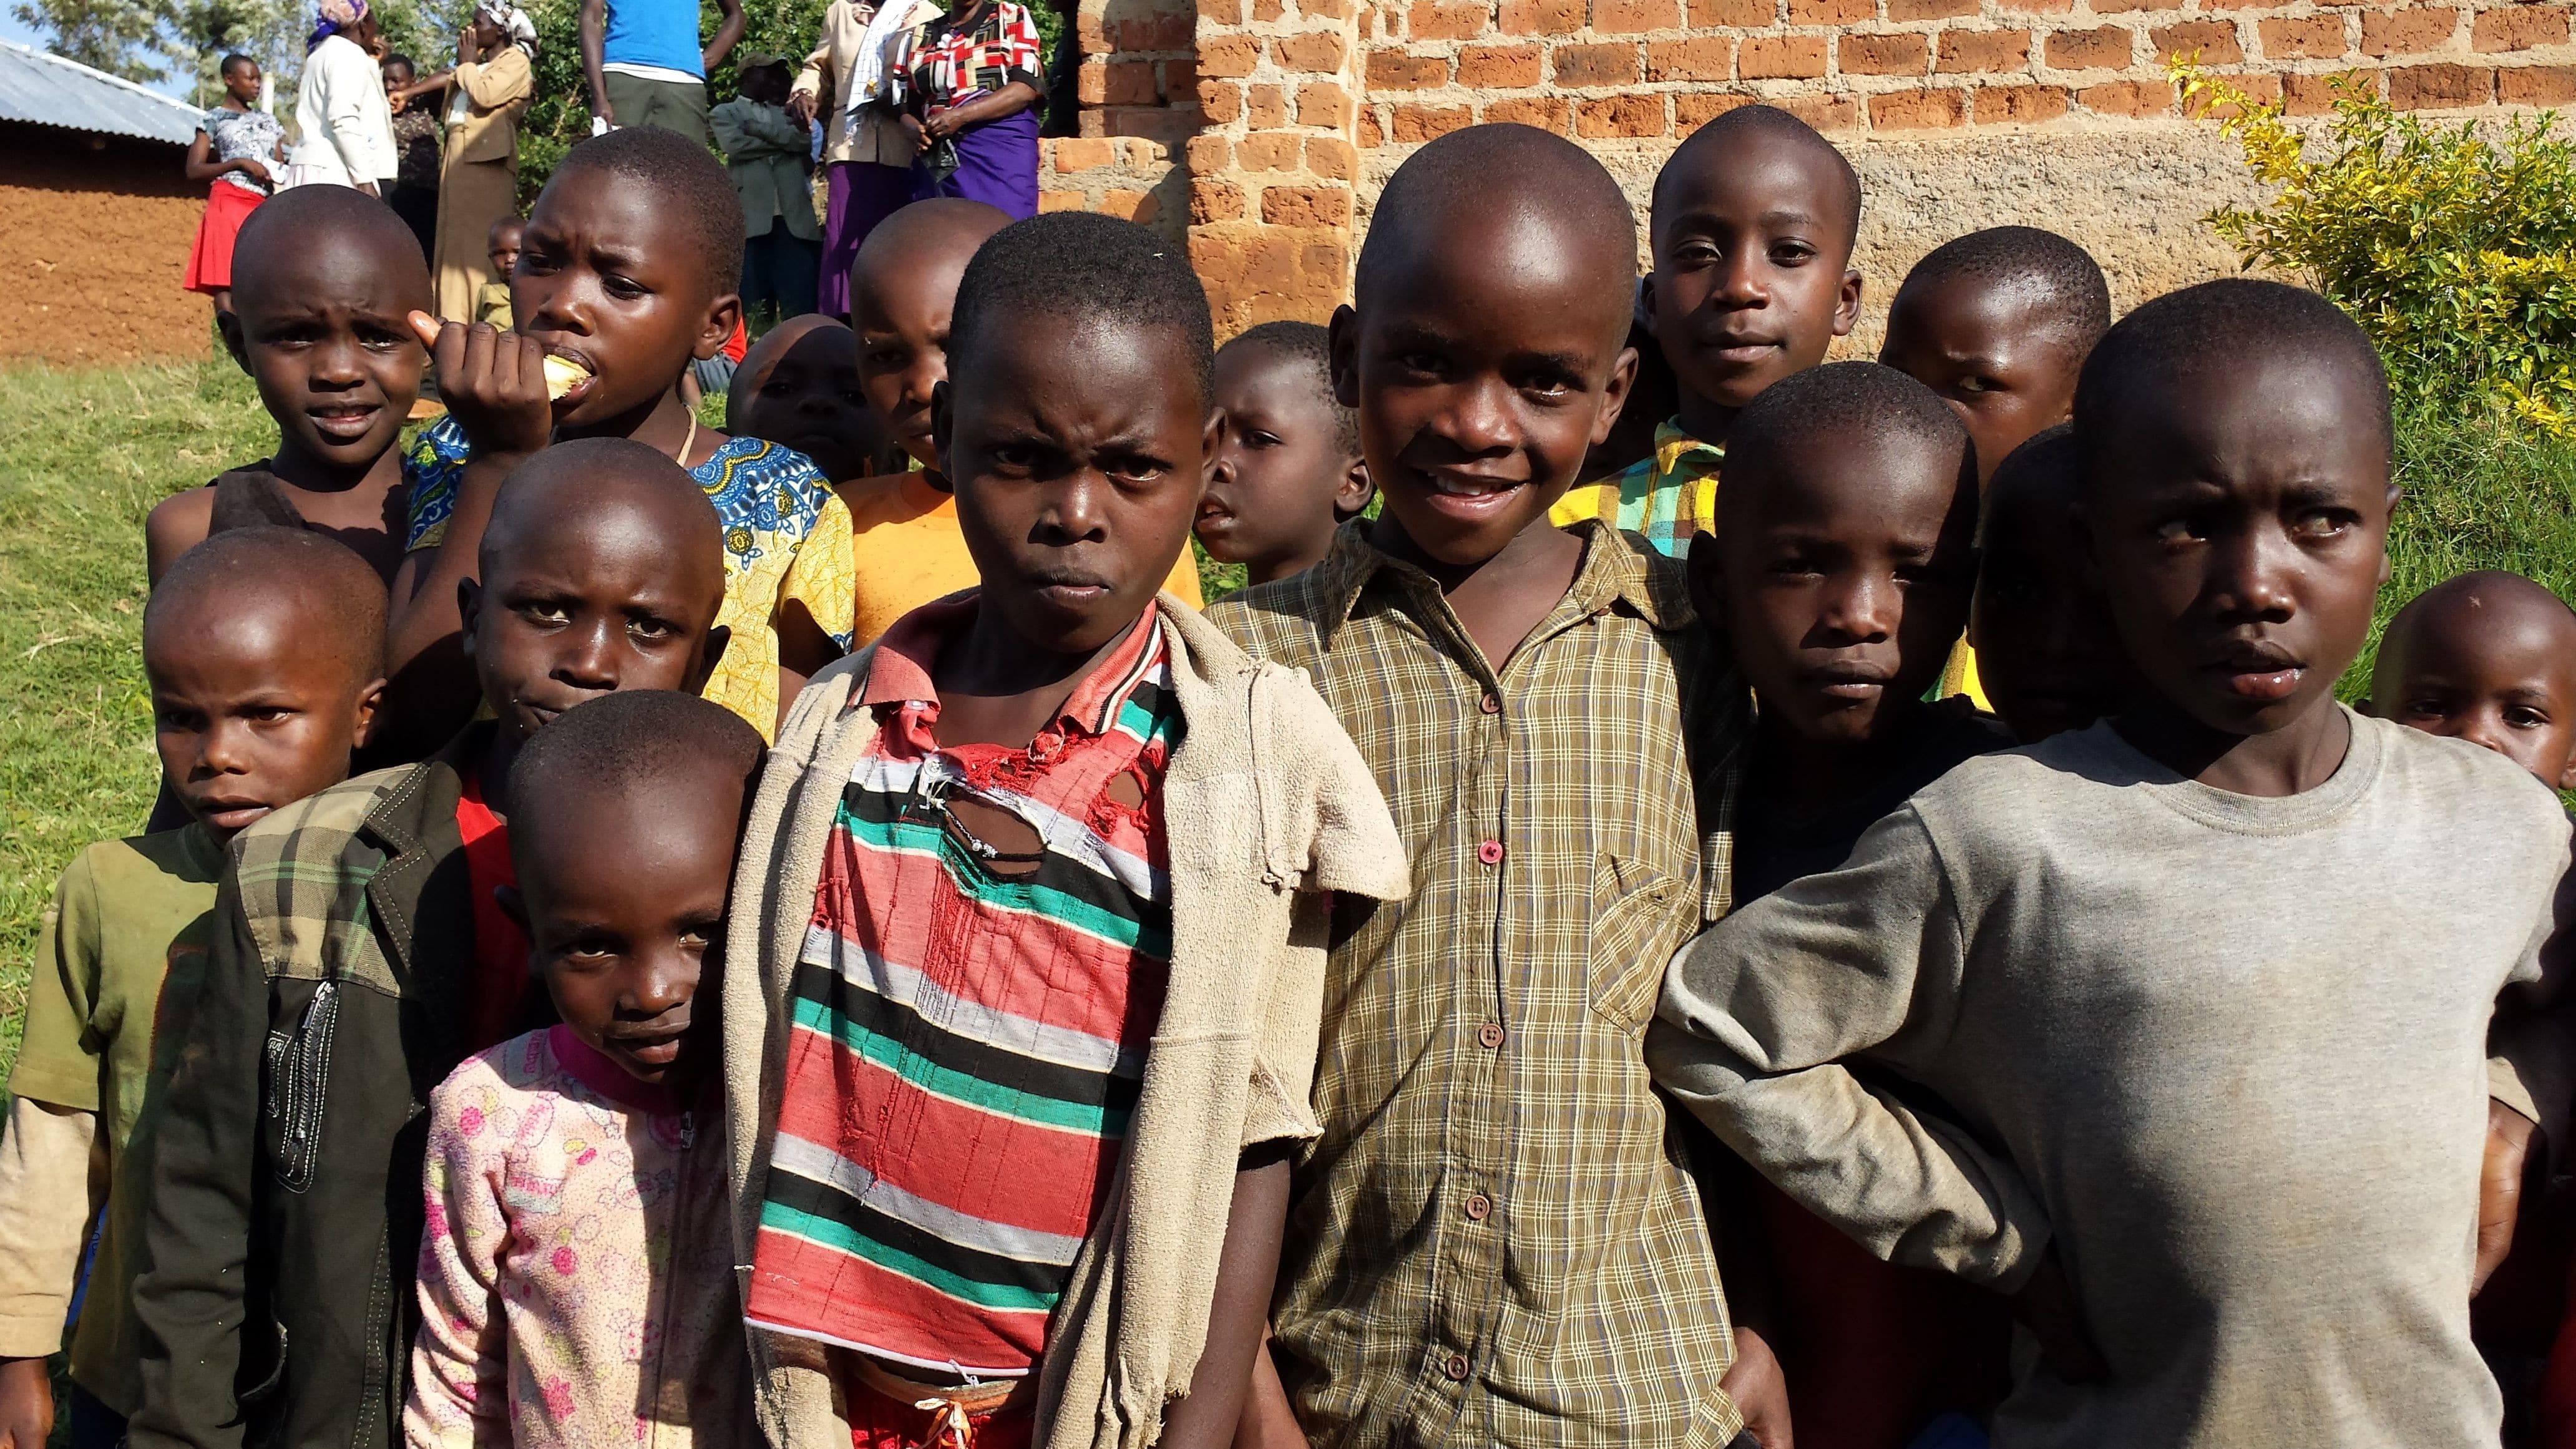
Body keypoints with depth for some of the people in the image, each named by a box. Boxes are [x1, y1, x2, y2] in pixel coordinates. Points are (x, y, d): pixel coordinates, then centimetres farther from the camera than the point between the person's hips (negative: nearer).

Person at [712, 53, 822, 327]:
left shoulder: (785, 113, 29)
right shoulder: (725, 113, 17)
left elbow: (805, 140, 8)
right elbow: (735, 146, -4)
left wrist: (760, 130, -1)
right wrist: (784, 143, 4)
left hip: (794, 217, 3)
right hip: (752, 217, -3)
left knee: (800, 304, -8)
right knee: (753, 305, -4)